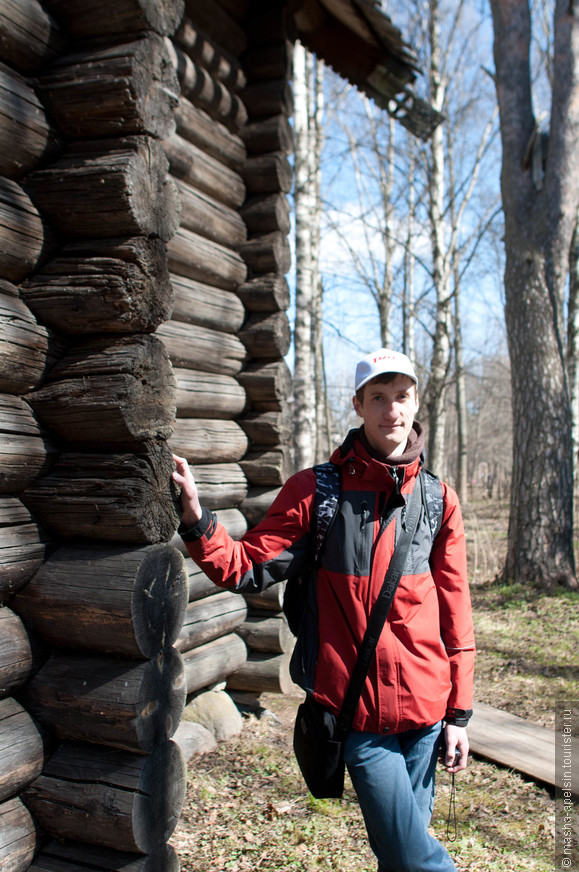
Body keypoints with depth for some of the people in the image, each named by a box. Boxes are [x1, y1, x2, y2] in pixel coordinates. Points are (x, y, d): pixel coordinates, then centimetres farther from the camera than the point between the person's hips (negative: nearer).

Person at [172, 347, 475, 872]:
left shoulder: (438, 499, 4)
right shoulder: (316, 490, -4)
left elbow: (455, 612, 7)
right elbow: (247, 569, -6)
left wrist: (458, 712, 6)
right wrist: (196, 520, -23)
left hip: (425, 708, 3)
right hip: (357, 708, -2)